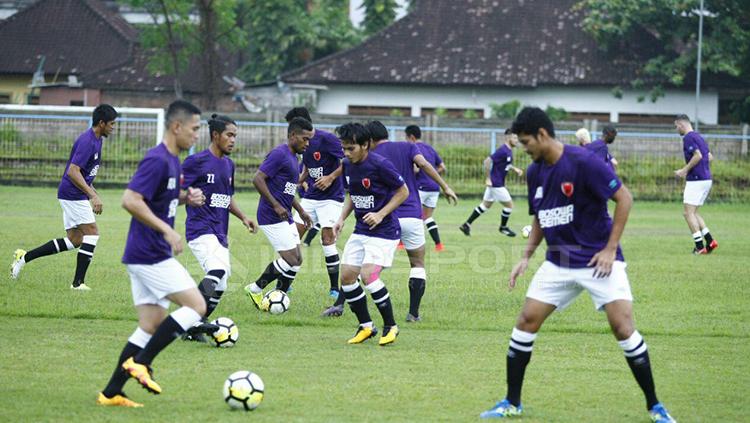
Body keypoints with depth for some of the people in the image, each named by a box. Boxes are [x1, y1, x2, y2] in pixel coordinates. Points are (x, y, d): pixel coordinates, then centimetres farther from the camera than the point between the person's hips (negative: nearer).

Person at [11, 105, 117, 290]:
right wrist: (93, 196, -29)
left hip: (75, 195, 10)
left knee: (74, 240, 9)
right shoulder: (87, 141, -19)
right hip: (73, 194, -10)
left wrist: (93, 194, 22)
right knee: (92, 233, -8)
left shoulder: (96, 140, 13)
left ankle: (25, 257, 11)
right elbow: (73, 172, -27)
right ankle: (78, 282, -5)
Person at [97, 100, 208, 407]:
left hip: (146, 257, 10)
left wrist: (186, 197, 9)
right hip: (151, 256, -10)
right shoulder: (157, 160, -16)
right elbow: (131, 200, -24)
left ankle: (111, 393, 8)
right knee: (197, 306, -9)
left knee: (151, 326, 9)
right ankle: (141, 362, -7)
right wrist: (167, 231, -25)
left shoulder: (172, 161, 14)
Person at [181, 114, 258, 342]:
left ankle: (192, 329, 14)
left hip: (219, 234, 8)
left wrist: (243, 217, 14)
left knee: (219, 288, 3)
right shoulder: (197, 161, -7)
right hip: (200, 229, -8)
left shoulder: (229, 164, 16)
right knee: (218, 270, -30)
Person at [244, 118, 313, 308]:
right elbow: (258, 179, -21)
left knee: (296, 261, 8)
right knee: (291, 261, -10)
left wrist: (301, 211, 22)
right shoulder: (279, 154, -15)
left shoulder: (293, 157, 16)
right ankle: (256, 289, 3)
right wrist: (276, 205, -22)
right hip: (273, 218, -10)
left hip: (285, 218, 10)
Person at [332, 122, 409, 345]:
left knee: (368, 276, -21)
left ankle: (390, 326, -3)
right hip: (361, 229, 8)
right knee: (346, 275, 0)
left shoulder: (380, 165, -19)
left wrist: (381, 214, -18)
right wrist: (342, 218, 5)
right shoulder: (348, 165, 4)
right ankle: (366, 326, 16)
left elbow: (403, 192, -10)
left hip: (384, 230, -8)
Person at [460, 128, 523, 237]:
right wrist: (488, 178, -22)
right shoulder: (503, 151, -21)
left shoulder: (509, 151, 8)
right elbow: (487, 161, -25)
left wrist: (515, 169, 9)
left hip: (496, 183, 10)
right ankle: (503, 227, 19)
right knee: (509, 204, 1)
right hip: (496, 184, -10)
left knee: (486, 205, 15)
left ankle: (467, 225, 18)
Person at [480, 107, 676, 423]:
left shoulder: (582, 162, -17)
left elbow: (624, 198, -15)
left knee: (623, 328, -14)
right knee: (526, 321, -1)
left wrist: (610, 249, -16)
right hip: (558, 263, 6)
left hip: (598, 260, -6)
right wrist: (526, 257, 8)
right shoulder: (535, 172, 5)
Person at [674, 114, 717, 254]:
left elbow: (698, 155, -23)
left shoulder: (688, 137, -12)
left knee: (688, 213, -4)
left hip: (696, 180, -10)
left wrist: (684, 170, -14)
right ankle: (710, 241, 6)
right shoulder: (699, 137, 17)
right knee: (692, 212, 16)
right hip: (706, 179, 10)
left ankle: (699, 246, -7)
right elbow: (710, 157, 20)